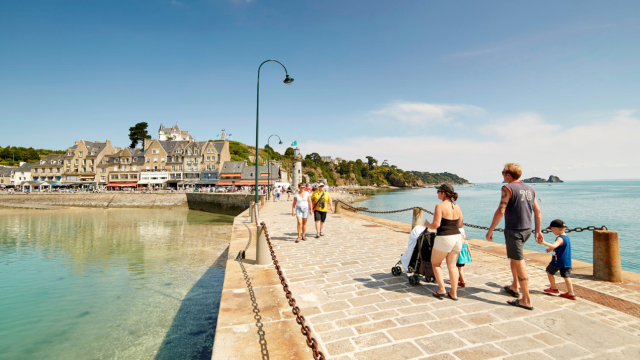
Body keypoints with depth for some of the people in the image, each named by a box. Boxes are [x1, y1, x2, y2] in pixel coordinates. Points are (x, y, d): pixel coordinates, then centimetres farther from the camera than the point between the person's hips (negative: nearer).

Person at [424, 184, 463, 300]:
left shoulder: (440, 206, -13)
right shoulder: (457, 207, 7)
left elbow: (436, 225, -18)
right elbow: (460, 225, 13)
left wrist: (427, 225, 1)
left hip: (444, 238, -6)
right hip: (457, 237, 7)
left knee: (435, 263, 13)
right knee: (452, 266, 15)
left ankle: (441, 290, 11)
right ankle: (453, 293, 19)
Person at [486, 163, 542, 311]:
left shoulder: (508, 188, -13)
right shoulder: (530, 189, 10)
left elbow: (501, 211, -18)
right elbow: (538, 211, 13)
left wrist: (490, 230, -11)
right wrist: (538, 231, 20)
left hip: (514, 230, -8)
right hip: (527, 229, 8)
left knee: (519, 263, -3)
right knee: (514, 257, 24)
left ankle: (526, 301, 3)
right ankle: (514, 288, 36)